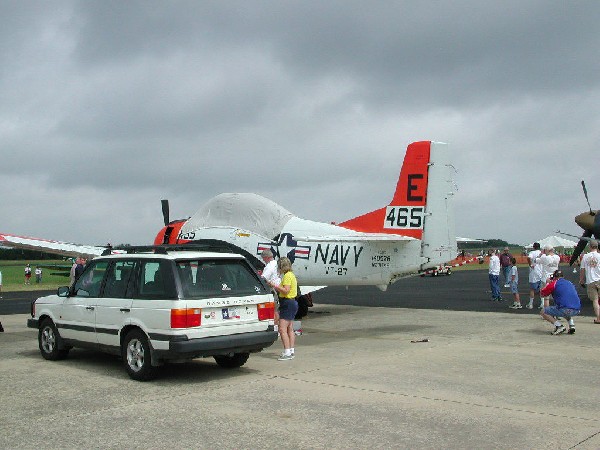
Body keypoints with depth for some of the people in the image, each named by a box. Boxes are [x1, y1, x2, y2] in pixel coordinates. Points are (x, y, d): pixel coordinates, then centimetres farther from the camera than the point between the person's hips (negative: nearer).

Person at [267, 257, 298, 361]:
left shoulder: (287, 276, -15)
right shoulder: (291, 275, 16)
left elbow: (286, 290, -24)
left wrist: (275, 286, -18)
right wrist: (277, 289, 16)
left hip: (287, 303, -11)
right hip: (292, 302, 11)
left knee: (282, 329, -12)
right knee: (290, 329, 13)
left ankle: (287, 352, -14)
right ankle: (291, 351, 17)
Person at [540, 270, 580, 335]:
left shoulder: (554, 283, 5)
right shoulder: (569, 283, 23)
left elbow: (542, 294, 15)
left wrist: (548, 283, 30)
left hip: (565, 309, -7)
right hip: (577, 310, 7)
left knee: (543, 312, 9)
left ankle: (559, 326, -8)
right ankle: (571, 325, 18)